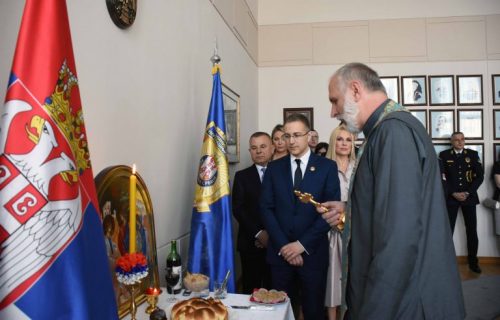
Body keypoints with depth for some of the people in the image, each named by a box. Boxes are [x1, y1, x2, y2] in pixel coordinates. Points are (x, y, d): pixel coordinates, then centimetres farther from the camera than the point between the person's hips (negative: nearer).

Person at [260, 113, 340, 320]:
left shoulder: (327, 167, -1)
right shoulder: (274, 168, 5)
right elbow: (266, 208, 0)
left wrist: (302, 244, -12)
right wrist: (283, 245, -9)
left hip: (313, 253, -1)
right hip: (280, 252, 2)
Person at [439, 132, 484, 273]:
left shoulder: (473, 154, 8)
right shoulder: (444, 155, 3)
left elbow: (480, 176, 3)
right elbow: (441, 177, -1)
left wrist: (467, 193, -8)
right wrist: (453, 193, -11)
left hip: (469, 196, 2)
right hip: (451, 197, -2)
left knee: (472, 230, 4)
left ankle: (473, 261, 16)